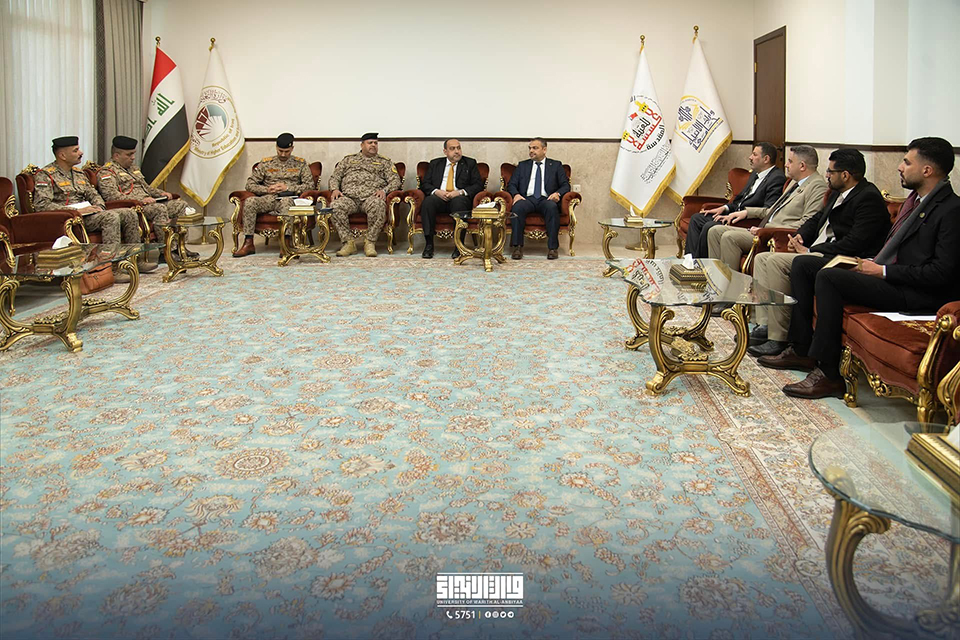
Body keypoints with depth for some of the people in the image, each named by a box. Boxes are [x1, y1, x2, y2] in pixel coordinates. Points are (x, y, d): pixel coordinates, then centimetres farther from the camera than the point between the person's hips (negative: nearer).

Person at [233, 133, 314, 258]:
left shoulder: (300, 163, 14)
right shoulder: (266, 163, 17)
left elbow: (309, 185, 5)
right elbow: (250, 184, 14)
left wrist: (288, 188, -7)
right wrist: (267, 189, -6)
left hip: (288, 197, -2)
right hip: (268, 199, 2)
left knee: (286, 202, -40)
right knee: (249, 202, -29)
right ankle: (248, 243, -26)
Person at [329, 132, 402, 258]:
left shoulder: (384, 162, 23)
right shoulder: (348, 159, 27)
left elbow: (395, 180, 11)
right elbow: (334, 177, 23)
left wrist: (384, 190, -9)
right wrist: (335, 189, 0)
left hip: (371, 196, -1)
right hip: (348, 196, 2)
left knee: (379, 205, -39)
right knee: (335, 206, -32)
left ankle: (370, 243, -27)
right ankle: (348, 242, -22)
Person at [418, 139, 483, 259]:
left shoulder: (470, 163, 16)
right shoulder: (435, 163, 21)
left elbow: (478, 185, 5)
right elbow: (425, 184, 12)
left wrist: (460, 192, -11)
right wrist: (436, 191, -10)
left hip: (459, 198, -2)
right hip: (439, 197, 2)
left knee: (459, 202, -38)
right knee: (428, 201, -32)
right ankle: (429, 244, -29)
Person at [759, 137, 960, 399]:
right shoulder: (916, 199, 15)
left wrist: (882, 271, -18)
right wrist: (872, 263, 3)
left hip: (915, 293, -10)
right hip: (885, 275, 10)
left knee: (828, 277, -29)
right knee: (802, 264, 5)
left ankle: (829, 375, -23)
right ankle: (802, 350, 6)